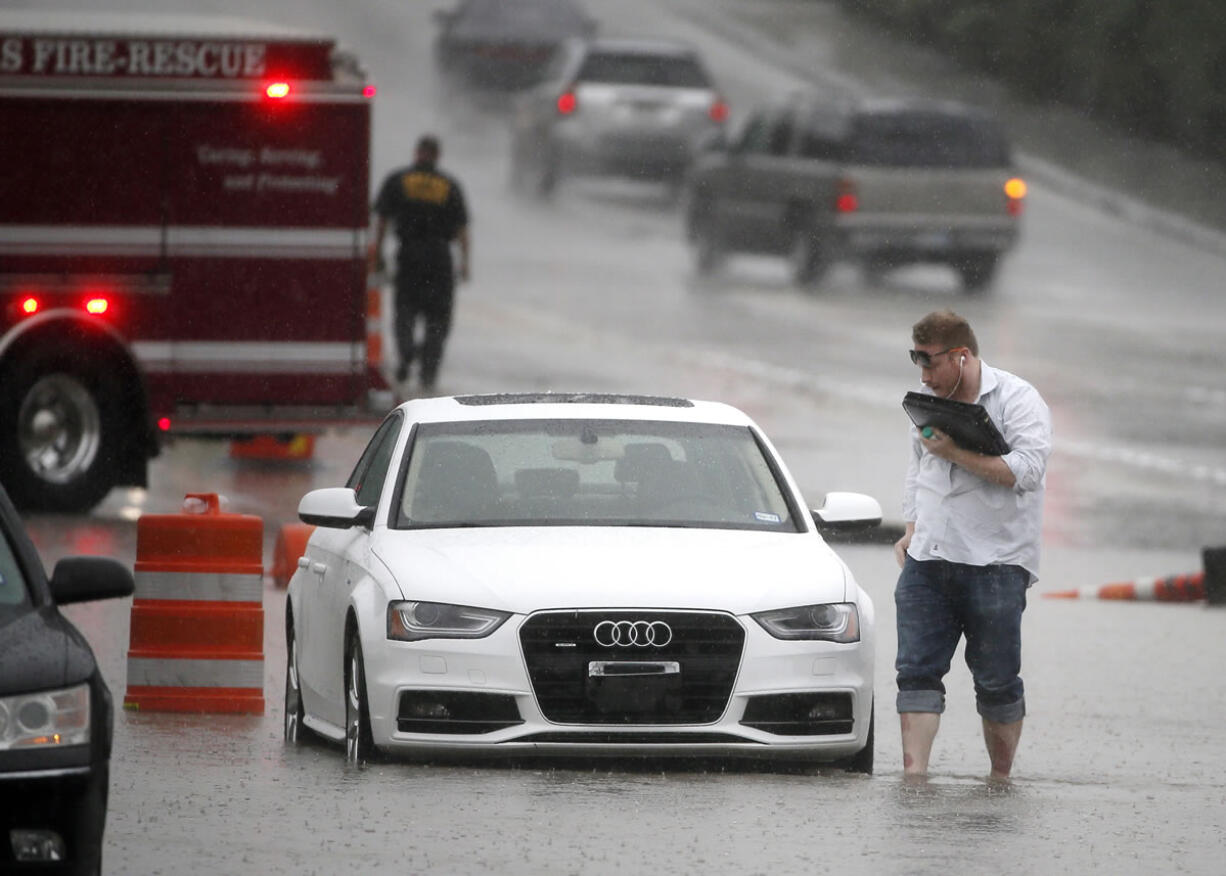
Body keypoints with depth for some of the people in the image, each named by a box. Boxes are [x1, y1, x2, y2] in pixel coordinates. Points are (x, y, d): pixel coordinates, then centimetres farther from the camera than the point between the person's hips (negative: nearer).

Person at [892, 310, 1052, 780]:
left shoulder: (1017, 400, -5)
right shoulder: (929, 401, 17)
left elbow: (1027, 470, -19)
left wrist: (954, 452, -18)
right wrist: (911, 531, 15)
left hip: (995, 564, -6)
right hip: (927, 563, 6)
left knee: (997, 681, 0)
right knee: (917, 670, -6)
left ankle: (1001, 777, 11)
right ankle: (914, 772, -11)